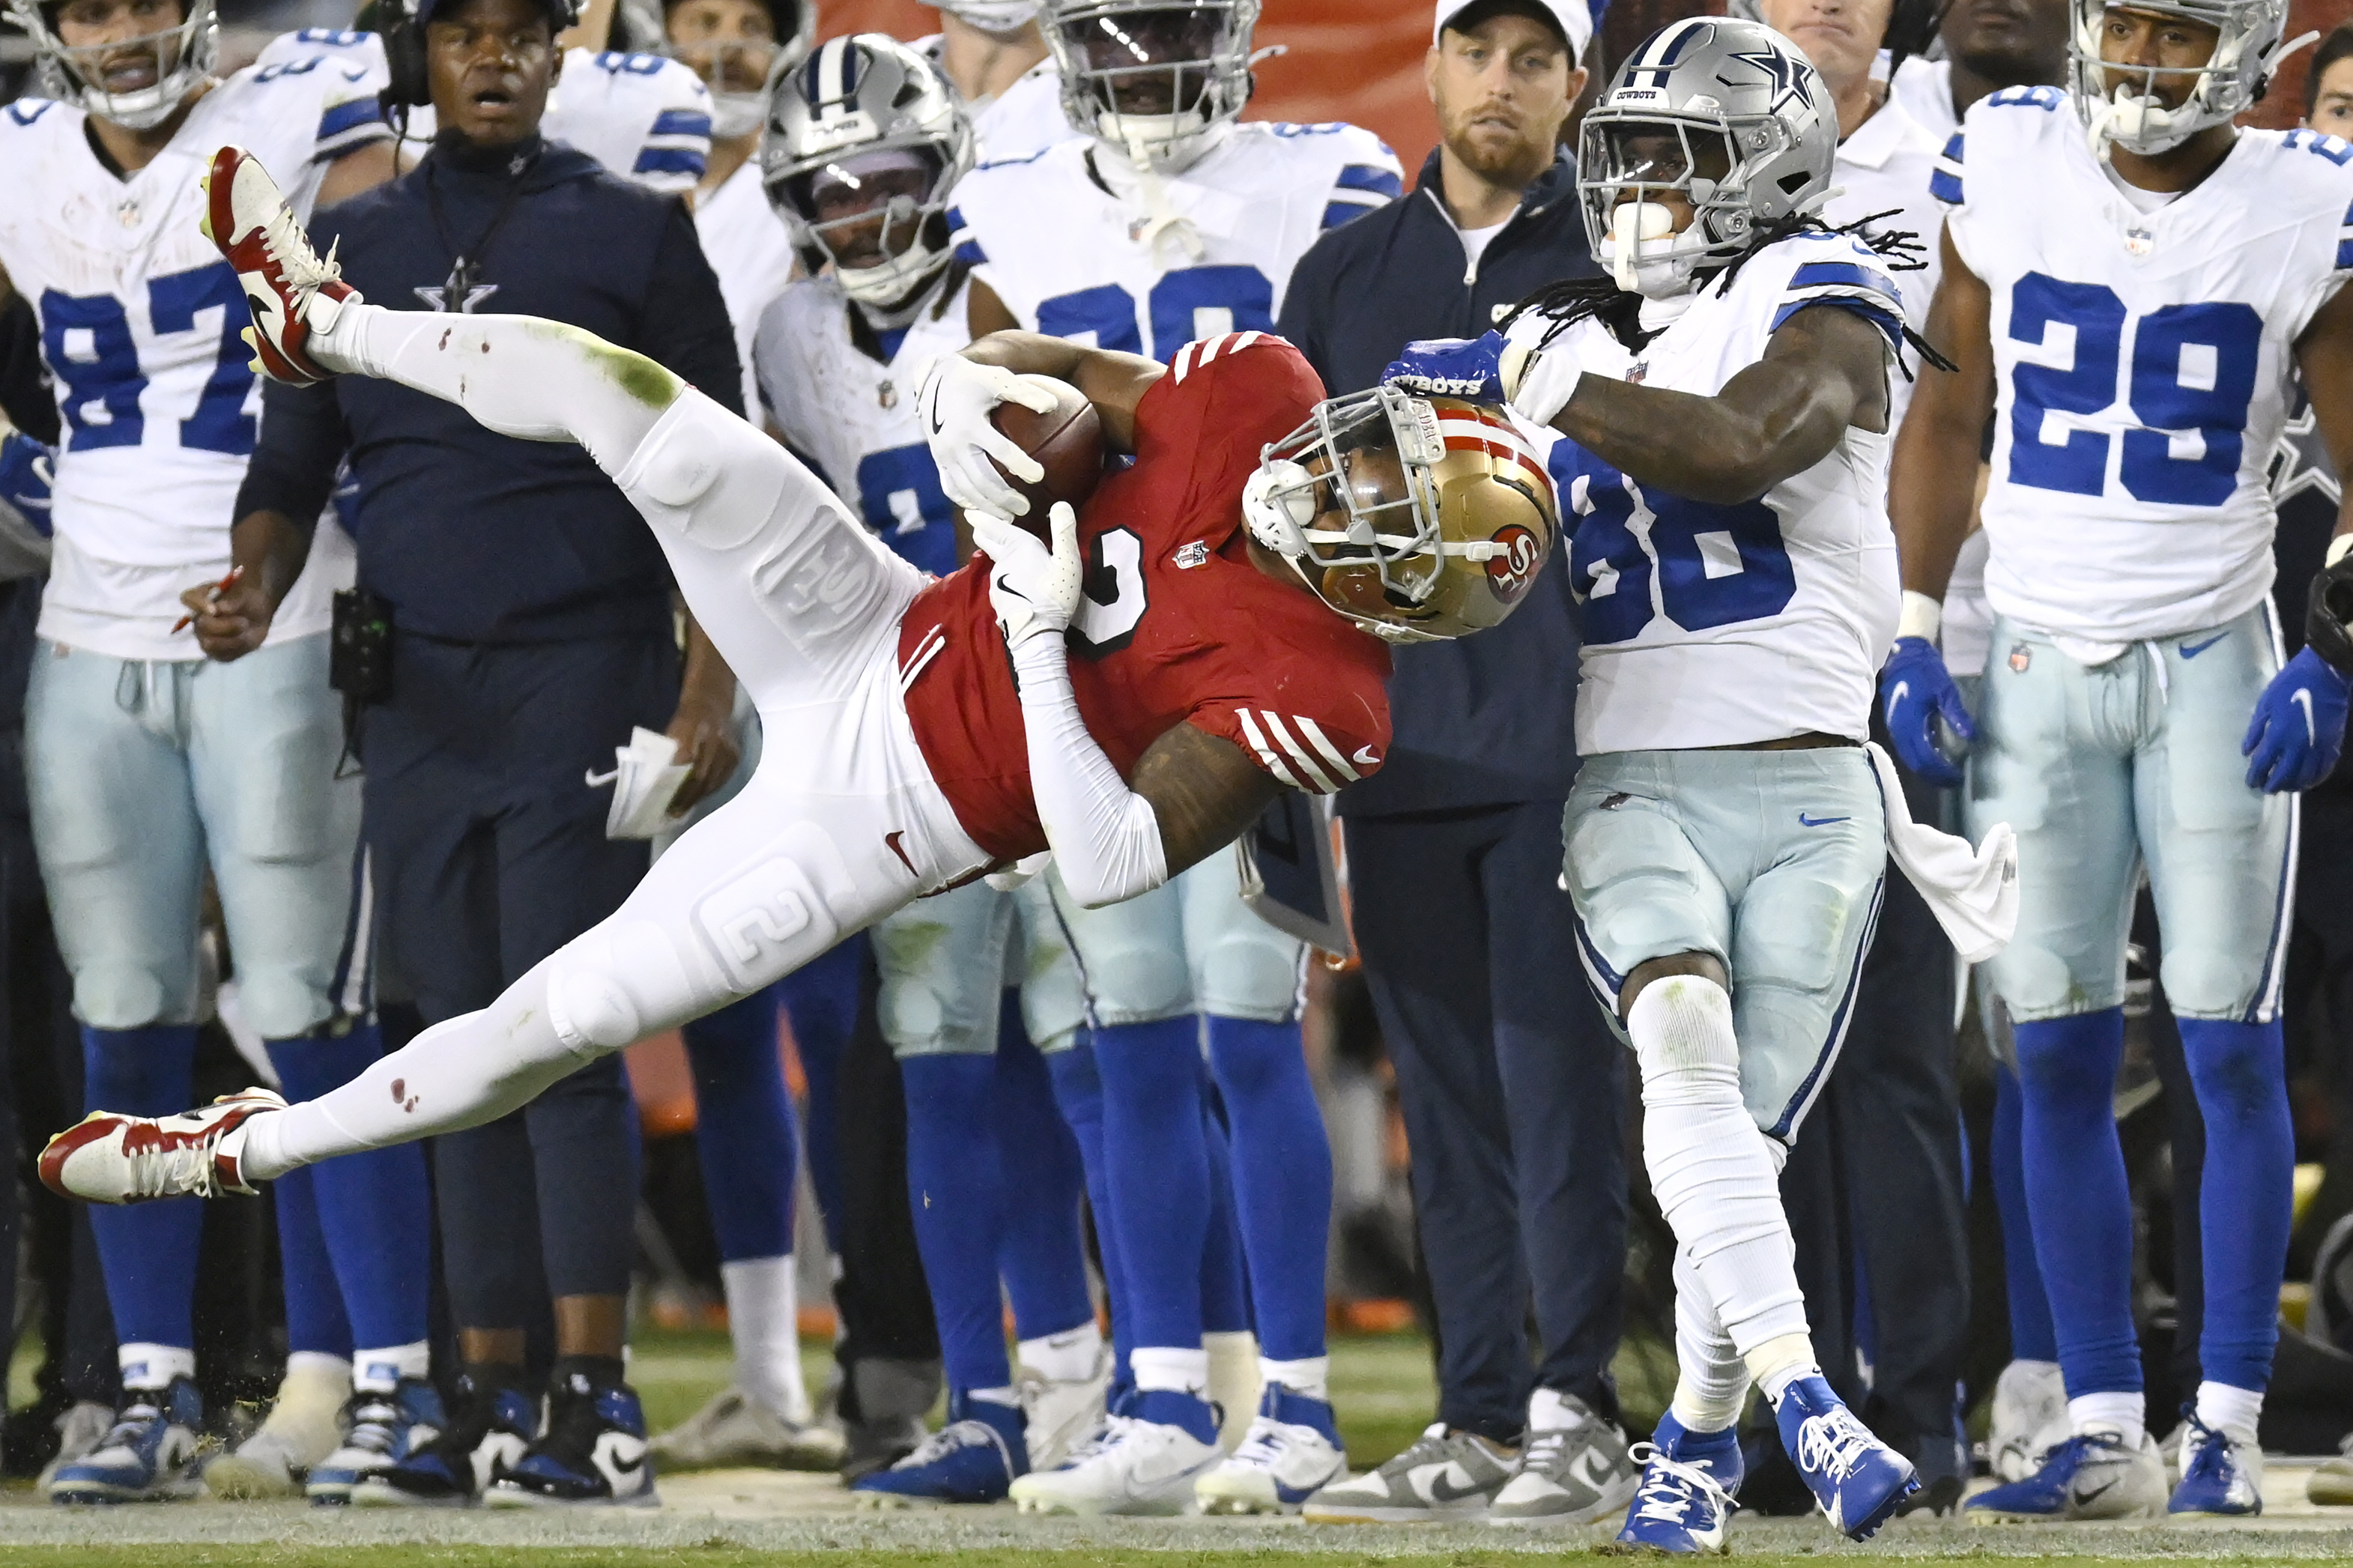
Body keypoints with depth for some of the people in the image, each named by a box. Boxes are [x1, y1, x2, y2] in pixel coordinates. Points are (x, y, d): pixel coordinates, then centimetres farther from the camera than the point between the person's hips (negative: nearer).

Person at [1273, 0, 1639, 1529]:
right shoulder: (1346, 274, 14)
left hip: (1565, 741, -4)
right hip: (1397, 748, 4)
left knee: (1559, 1084, -8)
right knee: (1448, 1100, 7)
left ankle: (1576, 1412, -5)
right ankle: (1478, 1421, 11)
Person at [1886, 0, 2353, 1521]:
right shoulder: (2007, 163, -1)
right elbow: (1949, 410, 9)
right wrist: (1916, 633, 4)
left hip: (2213, 663, -2)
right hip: (2038, 665, 2)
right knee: (2061, 1059, 1)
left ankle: (2229, 1431, 3)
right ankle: (2106, 1432, 6)